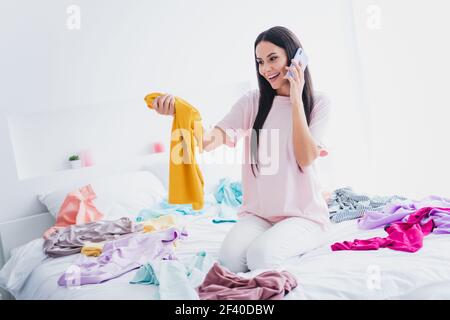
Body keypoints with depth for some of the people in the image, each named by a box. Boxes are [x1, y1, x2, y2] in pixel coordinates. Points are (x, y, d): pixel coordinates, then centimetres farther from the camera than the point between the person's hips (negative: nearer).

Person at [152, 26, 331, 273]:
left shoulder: (318, 103, 0)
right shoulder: (252, 102, 4)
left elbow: (306, 158, -14)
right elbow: (211, 139, -13)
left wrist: (296, 99, -14)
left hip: (304, 215, -2)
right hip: (257, 213, 2)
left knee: (260, 254, -28)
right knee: (230, 257, -25)